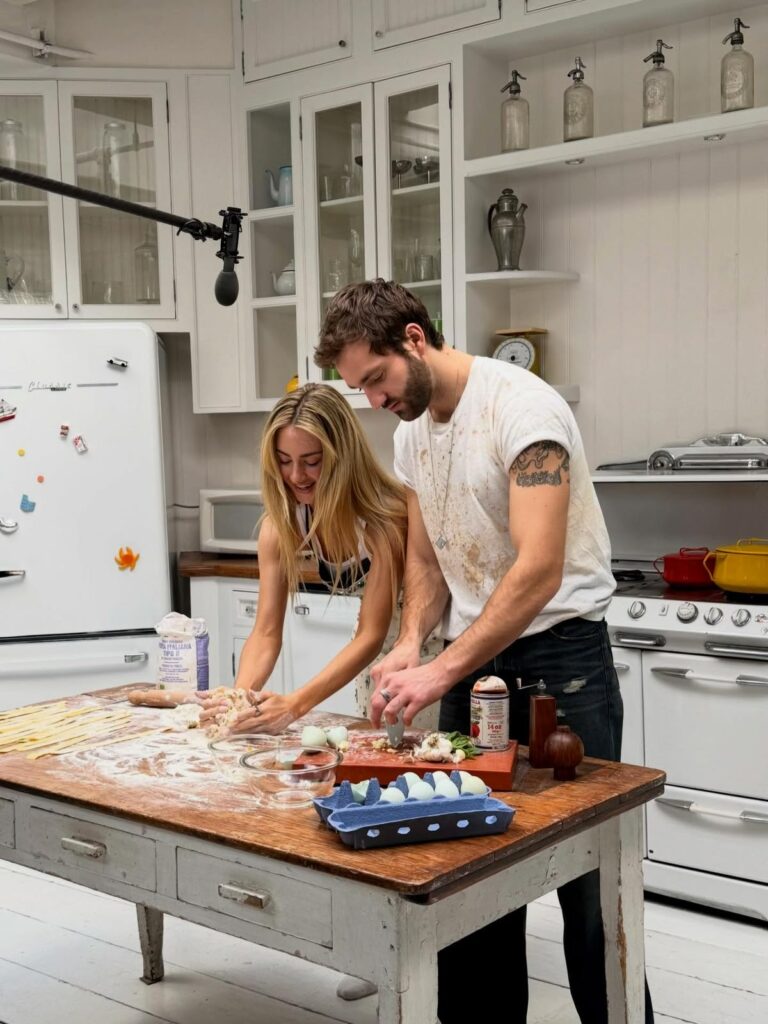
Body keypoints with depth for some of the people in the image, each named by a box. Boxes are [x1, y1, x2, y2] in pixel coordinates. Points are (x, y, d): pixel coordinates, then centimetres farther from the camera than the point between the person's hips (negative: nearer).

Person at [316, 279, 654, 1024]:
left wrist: (441, 674, -27)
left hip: (559, 657, -7)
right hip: (472, 659, 7)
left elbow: (540, 571, -26)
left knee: (587, 881, 1)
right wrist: (411, 643, -6)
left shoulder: (520, 406, -18)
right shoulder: (411, 433, 7)